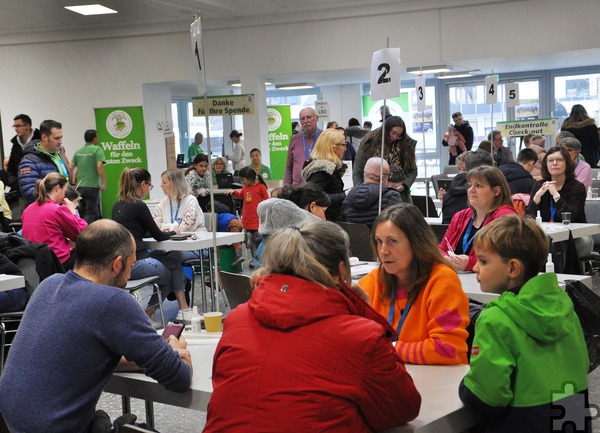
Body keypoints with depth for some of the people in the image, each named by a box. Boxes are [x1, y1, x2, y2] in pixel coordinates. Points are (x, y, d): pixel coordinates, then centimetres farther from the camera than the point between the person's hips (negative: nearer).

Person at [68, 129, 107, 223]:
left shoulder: (78, 151, 12)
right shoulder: (97, 149, -7)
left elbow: (70, 167, 10)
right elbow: (99, 166, -19)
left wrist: (72, 182, 20)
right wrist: (104, 182, -13)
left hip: (80, 186, 7)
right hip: (92, 186, -7)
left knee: (96, 213, 17)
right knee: (90, 214, -3)